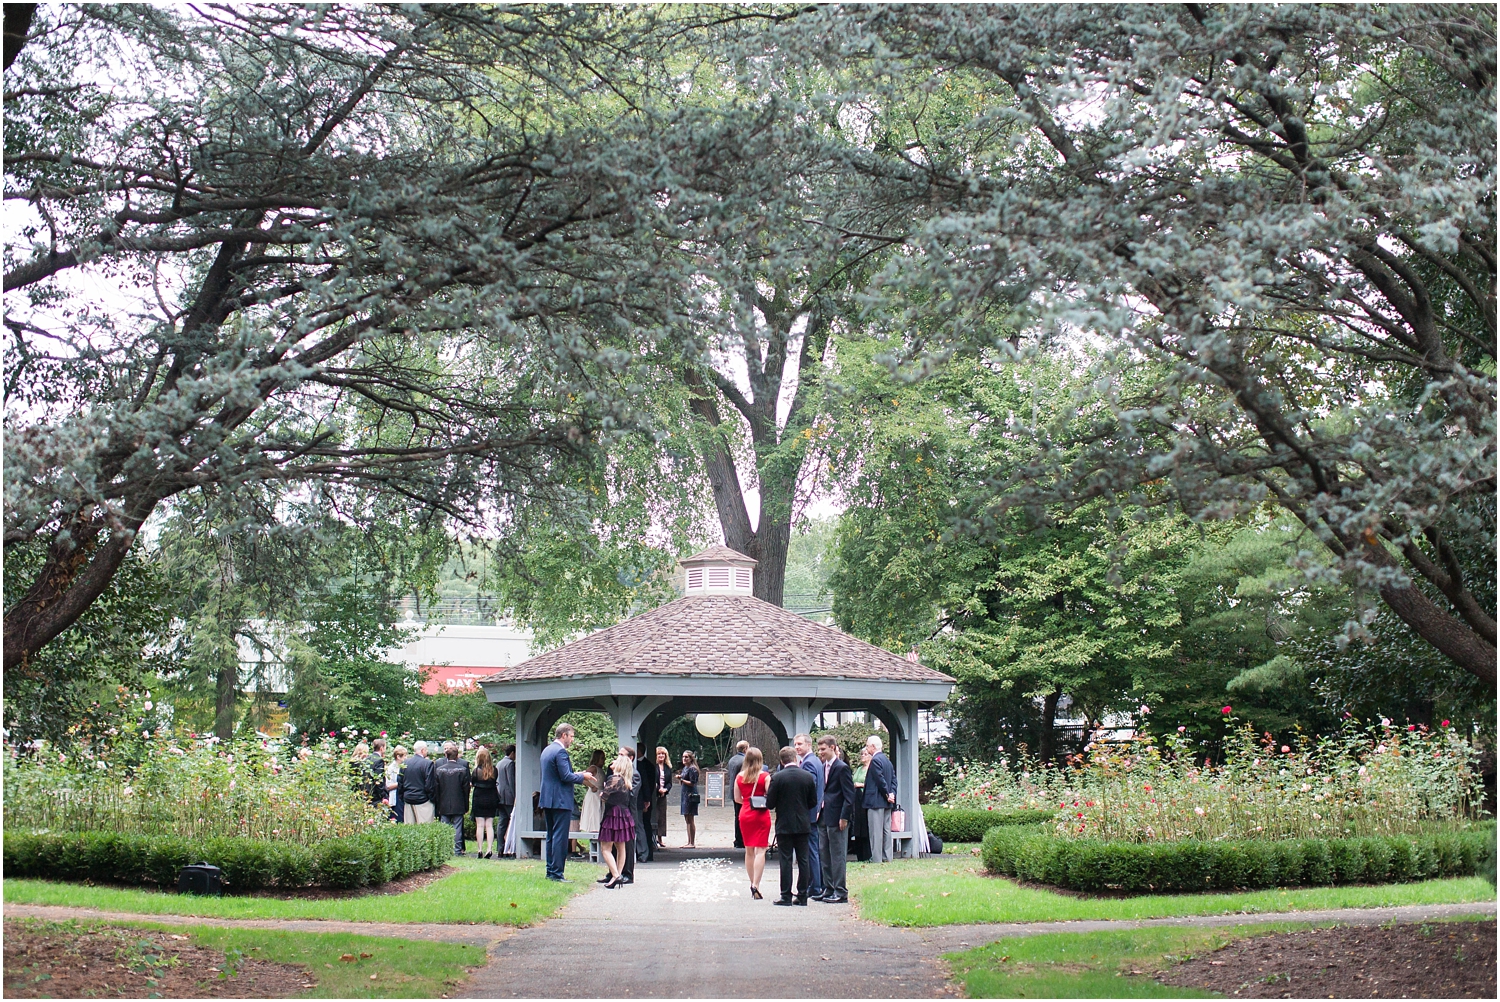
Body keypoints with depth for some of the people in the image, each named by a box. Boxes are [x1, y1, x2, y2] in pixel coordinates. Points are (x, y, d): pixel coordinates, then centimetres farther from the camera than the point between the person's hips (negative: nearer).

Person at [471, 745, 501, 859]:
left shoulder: (477, 770, -10)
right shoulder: (494, 770, -5)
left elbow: (471, 783, 2)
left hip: (479, 799, -2)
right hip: (491, 800, 2)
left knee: (479, 826, 2)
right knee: (489, 825, 6)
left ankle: (480, 850, -1)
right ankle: (490, 849, -3)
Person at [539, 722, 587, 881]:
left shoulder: (546, 750, 15)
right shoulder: (560, 751, -16)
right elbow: (566, 777, -20)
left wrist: (575, 774, 18)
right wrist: (581, 777, -5)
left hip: (547, 800, 10)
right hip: (560, 801, -10)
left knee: (551, 836, 14)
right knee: (560, 837, -7)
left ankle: (550, 871, 17)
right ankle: (556, 873, -7)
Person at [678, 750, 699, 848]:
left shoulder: (692, 769, -11)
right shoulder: (684, 768, 17)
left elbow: (692, 783, -17)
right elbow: (681, 784, 19)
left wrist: (682, 779, -16)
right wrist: (679, 778, 0)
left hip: (691, 795, -10)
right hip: (685, 795, 10)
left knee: (690, 820, -8)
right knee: (687, 820, 11)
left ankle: (692, 843, -6)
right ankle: (689, 842, 16)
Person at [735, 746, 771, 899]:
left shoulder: (739, 777, 2)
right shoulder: (765, 776, -9)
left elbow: (737, 799, 9)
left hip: (745, 814, 4)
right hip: (761, 815, -4)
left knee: (749, 850, 13)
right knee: (760, 850, -4)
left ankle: (752, 884, 18)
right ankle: (756, 885, -16)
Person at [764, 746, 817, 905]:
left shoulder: (777, 777, -12)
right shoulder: (808, 776, -2)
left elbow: (769, 803, -9)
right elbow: (813, 802, 4)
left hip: (784, 825, -3)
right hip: (803, 825, 3)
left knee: (785, 860, 1)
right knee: (803, 860, 8)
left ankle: (786, 896, 2)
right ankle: (802, 896, 10)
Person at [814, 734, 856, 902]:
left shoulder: (842, 768, -10)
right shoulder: (823, 767, 14)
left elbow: (849, 795, -12)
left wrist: (844, 817, -16)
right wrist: (818, 811, 12)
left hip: (836, 819, -9)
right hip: (823, 818, 9)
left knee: (838, 856, -4)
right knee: (824, 855, 12)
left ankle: (840, 893, 0)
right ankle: (828, 889, 19)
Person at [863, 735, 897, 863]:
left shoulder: (875, 760, -13)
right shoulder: (887, 760, 16)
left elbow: (880, 780, -18)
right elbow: (894, 779, 13)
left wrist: (888, 794, -9)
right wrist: (891, 794, 3)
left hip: (876, 801, -9)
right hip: (887, 803, 9)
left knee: (876, 831, -8)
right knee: (886, 830, 10)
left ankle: (877, 858, -9)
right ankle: (887, 857, 12)